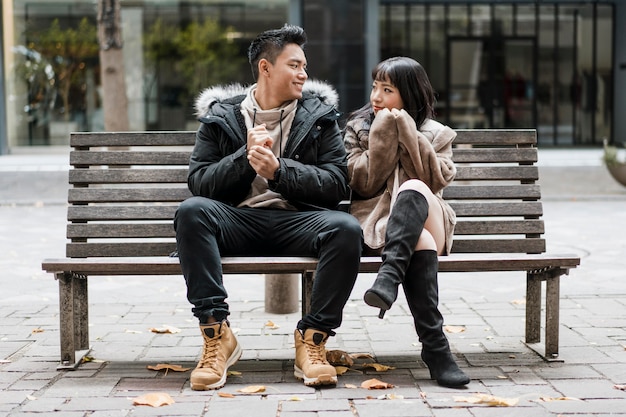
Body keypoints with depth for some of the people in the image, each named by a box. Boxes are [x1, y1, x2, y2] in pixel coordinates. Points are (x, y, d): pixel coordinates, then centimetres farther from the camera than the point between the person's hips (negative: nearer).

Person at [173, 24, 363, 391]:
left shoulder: (319, 115, 12)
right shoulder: (219, 116, 12)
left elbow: (337, 184, 2)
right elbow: (199, 182, 3)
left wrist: (279, 170, -12)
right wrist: (245, 157, -12)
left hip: (297, 220, 0)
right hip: (238, 221, 0)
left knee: (346, 228, -32)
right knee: (191, 211, -31)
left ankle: (313, 338, -20)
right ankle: (216, 333, -27)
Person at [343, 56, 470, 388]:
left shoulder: (436, 134, 18)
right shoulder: (357, 128, 17)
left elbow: (436, 181, -3)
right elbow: (364, 185, 2)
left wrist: (407, 134, -8)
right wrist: (384, 135, -5)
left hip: (426, 220, 1)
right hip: (376, 222, 0)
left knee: (413, 189, -37)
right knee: (421, 244, -37)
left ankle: (389, 276, -53)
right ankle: (435, 346, -45)